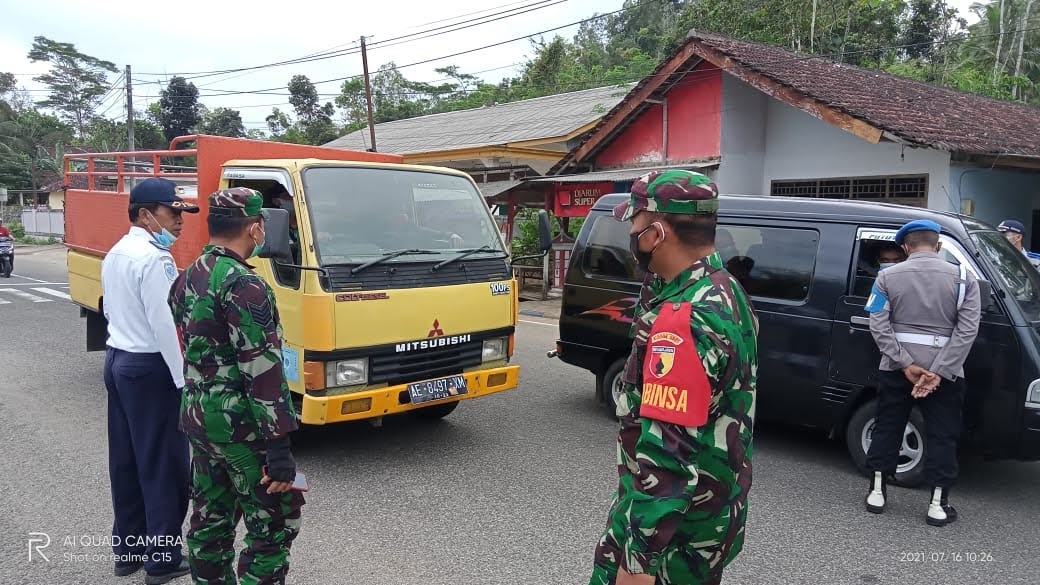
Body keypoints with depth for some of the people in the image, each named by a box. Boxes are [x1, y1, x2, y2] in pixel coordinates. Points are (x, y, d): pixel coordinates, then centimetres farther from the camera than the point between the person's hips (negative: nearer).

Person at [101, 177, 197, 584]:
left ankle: (127, 547, 26)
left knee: (125, 460, 15)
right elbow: (163, 325, -22)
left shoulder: (115, 253, 11)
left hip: (117, 360, 10)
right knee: (164, 463, -1)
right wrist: (184, 379, -18)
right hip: (150, 368, -10)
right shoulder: (154, 259, -20)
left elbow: (110, 310, 17)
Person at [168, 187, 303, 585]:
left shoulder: (186, 279, 9)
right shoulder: (244, 286, -20)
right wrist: (279, 446, -21)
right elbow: (263, 372, -23)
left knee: (210, 518, 18)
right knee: (275, 523, 2)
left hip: (196, 417, 9)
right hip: (239, 425, -9)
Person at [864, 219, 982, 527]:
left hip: (895, 368, 1)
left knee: (887, 428, 13)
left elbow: (879, 326, -9)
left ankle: (877, 492, 20)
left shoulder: (888, 276, 0)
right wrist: (939, 371, -15)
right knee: (942, 435, 10)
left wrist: (905, 364, -12)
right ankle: (938, 504, 12)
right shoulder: (963, 278, -1)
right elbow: (968, 329, -11)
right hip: (945, 371, -1)